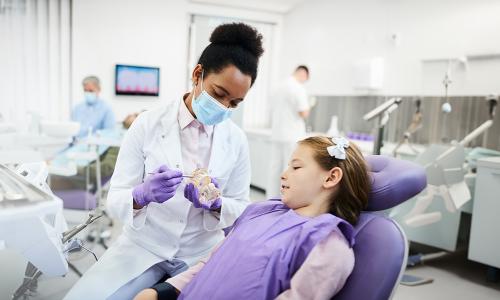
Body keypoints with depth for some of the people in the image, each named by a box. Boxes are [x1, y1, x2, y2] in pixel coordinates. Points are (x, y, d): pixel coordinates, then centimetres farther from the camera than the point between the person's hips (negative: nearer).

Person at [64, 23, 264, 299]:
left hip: (202, 252, 2)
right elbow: (114, 201, -10)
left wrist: (215, 203, -22)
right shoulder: (147, 124, -10)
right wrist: (142, 194, -32)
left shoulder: (236, 139, -4)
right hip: (143, 246, -1)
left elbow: (241, 207, 0)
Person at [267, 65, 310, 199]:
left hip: (276, 135, 7)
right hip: (293, 137, -7)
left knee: (274, 169, 9)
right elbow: (304, 113, -15)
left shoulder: (279, 87, 14)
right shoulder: (299, 88, -11)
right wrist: (307, 108, 5)